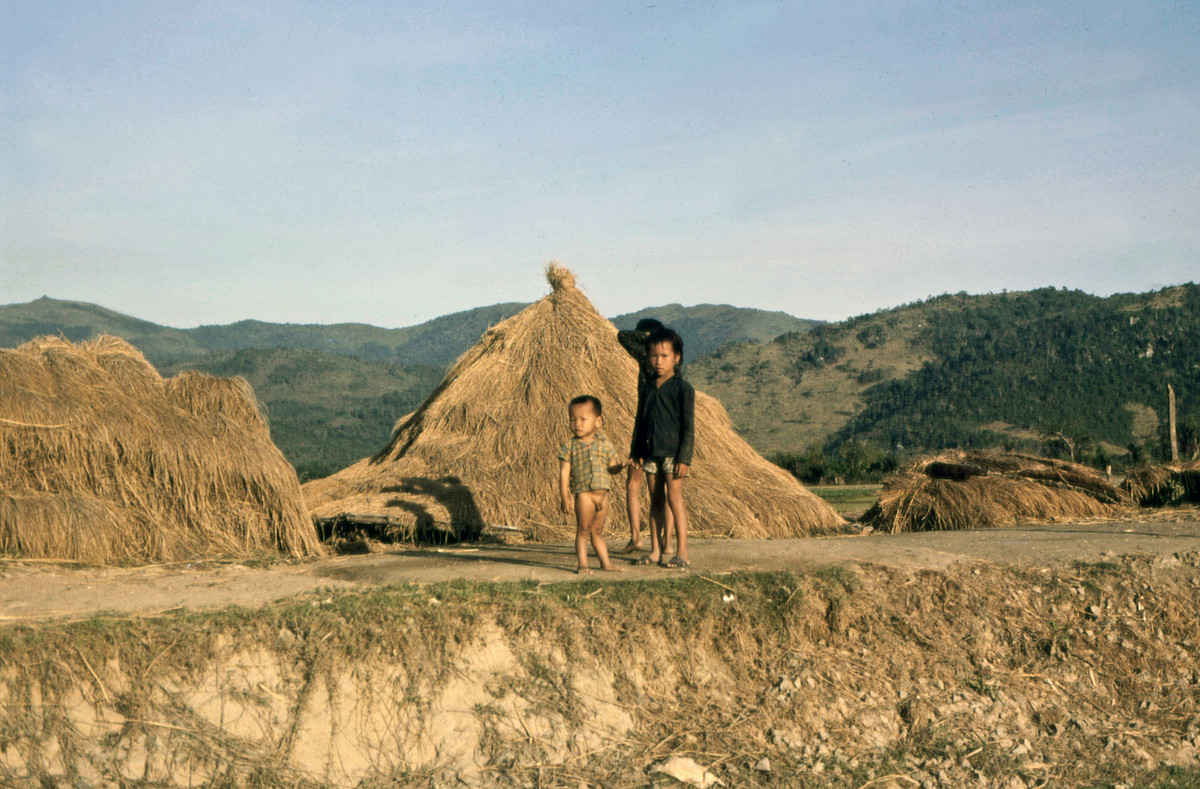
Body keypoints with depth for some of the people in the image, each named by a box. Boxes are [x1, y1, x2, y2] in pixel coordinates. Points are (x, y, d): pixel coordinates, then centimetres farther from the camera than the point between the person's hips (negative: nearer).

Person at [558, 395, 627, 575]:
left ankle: (605, 562, 21)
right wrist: (565, 496, -10)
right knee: (583, 531, -1)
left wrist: (619, 466, -12)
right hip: (583, 493, -3)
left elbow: (611, 467, 12)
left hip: (602, 492, 3)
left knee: (597, 531, 14)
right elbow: (564, 473, -4)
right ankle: (583, 564, 4)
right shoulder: (570, 447, -2)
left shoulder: (604, 443, 7)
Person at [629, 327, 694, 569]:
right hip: (650, 452, 6)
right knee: (656, 500, 10)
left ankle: (682, 552, -4)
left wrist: (684, 457, -13)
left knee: (674, 499, -7)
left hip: (673, 451, -6)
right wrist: (635, 451, 15)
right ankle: (656, 550, 15)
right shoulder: (646, 388, 11)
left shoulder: (682, 388, -6)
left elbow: (688, 425, -8)